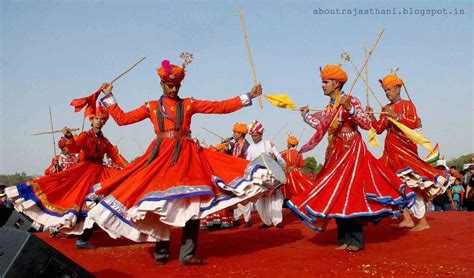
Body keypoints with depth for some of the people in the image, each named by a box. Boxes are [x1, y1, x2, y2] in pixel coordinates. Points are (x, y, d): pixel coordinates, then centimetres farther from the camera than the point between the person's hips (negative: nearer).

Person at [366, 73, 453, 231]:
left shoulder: (407, 104, -1)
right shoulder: (386, 109, 16)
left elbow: (415, 123, -17)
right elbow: (379, 129, 11)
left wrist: (395, 116, -23)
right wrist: (372, 117, -4)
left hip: (404, 148, -7)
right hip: (391, 150, 7)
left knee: (412, 183, -8)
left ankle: (422, 221, -2)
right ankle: (407, 218, 11)